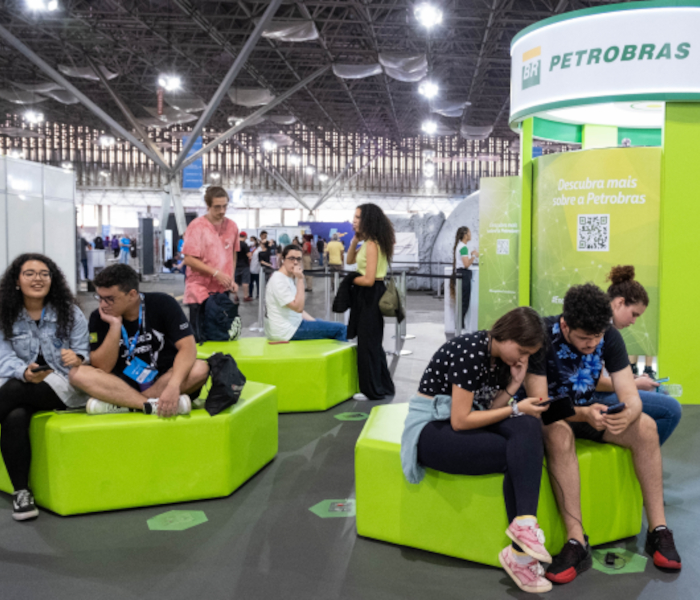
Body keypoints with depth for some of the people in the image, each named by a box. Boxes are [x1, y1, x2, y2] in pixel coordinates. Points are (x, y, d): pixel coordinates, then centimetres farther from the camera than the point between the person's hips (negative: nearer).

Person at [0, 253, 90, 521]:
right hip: (22, 389, 3)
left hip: (64, 388, -2)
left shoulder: (70, 313, 5)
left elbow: (84, 353, 1)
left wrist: (77, 359, -25)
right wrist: (25, 372, -25)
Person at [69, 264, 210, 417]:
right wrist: (115, 326, -19)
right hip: (124, 383, 2)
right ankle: (154, 405, -31)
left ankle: (117, 404, -25)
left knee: (200, 369, -31)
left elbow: (188, 347, -18)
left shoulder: (163, 304, -9)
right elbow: (103, 368, -9)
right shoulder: (99, 317, -3)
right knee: (78, 374, -22)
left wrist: (173, 386, -34)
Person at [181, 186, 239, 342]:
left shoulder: (232, 226, 5)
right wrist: (216, 273, -18)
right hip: (201, 290, -4)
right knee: (200, 339, 0)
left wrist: (231, 280, 4)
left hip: (223, 290, 4)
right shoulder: (197, 226, -10)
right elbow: (189, 259, -13)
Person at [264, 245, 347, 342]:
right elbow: (298, 307, -24)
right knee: (341, 329, -12)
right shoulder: (278, 281, -18)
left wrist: (315, 323, 8)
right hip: (285, 331, -11)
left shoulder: (290, 278, 14)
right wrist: (300, 280, -24)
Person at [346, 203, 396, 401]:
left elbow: (368, 280, -24)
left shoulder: (372, 245, -19)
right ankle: (383, 386, 27)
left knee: (367, 344, 1)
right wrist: (354, 241, 6)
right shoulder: (367, 243, 11)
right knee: (373, 343, 17)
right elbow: (350, 260, 21)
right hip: (368, 296, 10)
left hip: (370, 296, -10)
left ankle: (372, 391, 12)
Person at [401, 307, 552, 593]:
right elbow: (460, 421, -21)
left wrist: (514, 384, -9)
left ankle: (523, 526, -27)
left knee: (528, 427, -22)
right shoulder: (470, 352, -21)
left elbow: (488, 411, 3)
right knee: (520, 456, -23)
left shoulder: (502, 357, 5)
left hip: (463, 420, 8)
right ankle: (519, 552, -18)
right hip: (431, 428, -8)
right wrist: (515, 409, -16)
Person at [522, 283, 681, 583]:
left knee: (645, 426, -21)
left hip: (588, 411, 4)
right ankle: (577, 542, -36)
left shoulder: (609, 337, -11)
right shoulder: (542, 336, -25)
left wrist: (628, 413, -39)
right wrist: (583, 414, -43)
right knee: (559, 433, -39)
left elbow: (630, 397, -14)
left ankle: (658, 530, -13)